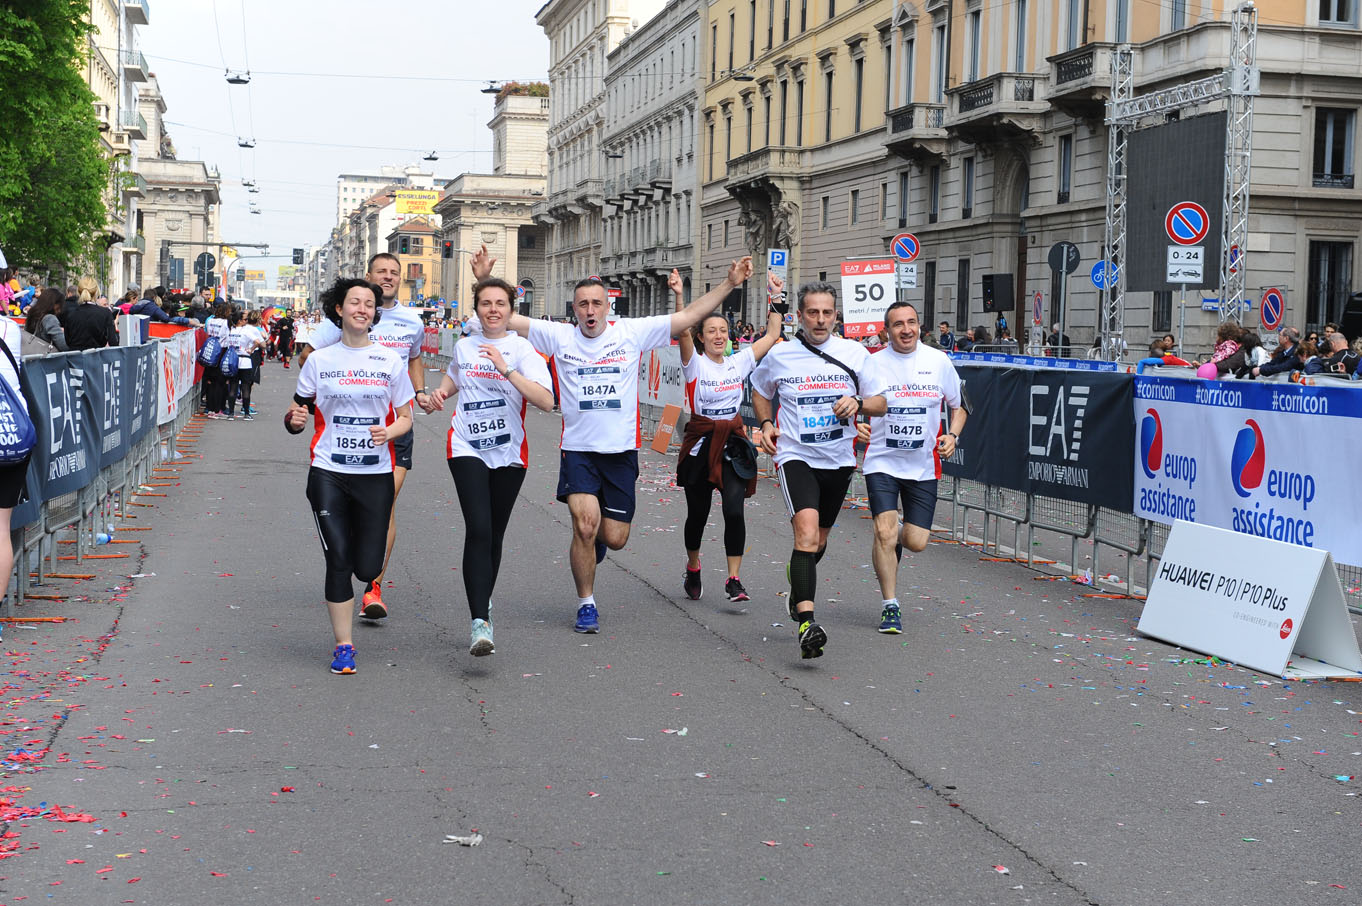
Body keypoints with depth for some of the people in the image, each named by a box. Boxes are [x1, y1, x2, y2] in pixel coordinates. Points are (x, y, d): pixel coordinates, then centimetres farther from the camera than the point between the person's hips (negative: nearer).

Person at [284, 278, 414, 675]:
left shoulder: (391, 360, 4)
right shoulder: (319, 360, 5)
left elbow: (405, 417, 7)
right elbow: (299, 413, 9)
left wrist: (389, 432, -14)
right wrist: (294, 417, -14)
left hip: (376, 474, 1)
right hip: (328, 473, 0)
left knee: (367, 568, 0)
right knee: (338, 560, -8)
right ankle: (343, 645, 5)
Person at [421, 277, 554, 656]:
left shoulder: (523, 349, -4)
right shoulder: (464, 346, 9)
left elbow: (546, 401, -19)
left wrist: (505, 369, -25)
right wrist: (438, 394, 10)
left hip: (510, 453, 0)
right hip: (467, 449, 0)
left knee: (494, 535, 11)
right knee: (478, 530, -16)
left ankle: (484, 603, 35)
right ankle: (479, 623, -22)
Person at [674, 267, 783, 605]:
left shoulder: (739, 362, 8)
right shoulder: (695, 364, -4)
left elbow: (772, 335, 12)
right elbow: (683, 332, -21)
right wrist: (679, 297, -33)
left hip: (733, 443, 2)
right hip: (701, 443, -2)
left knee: (734, 511, -14)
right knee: (698, 513, 9)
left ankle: (734, 580, -8)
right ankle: (693, 569, 35)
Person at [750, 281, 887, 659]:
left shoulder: (855, 353, -1)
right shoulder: (778, 356, -2)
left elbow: (880, 403, 6)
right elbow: (760, 392, 18)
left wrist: (858, 403, -16)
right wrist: (766, 423, 0)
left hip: (838, 459, 3)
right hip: (796, 456, -3)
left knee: (818, 539, 18)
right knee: (807, 532, -24)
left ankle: (798, 590, 50)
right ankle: (807, 622, -30)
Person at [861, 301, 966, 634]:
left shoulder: (939, 361, 0)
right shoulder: (872, 364, -6)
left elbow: (959, 404, 13)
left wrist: (952, 435, -4)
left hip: (924, 466, 2)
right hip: (882, 461, -2)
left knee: (916, 542, 1)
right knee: (885, 532, -15)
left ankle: (897, 541, 40)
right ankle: (890, 606, 2)